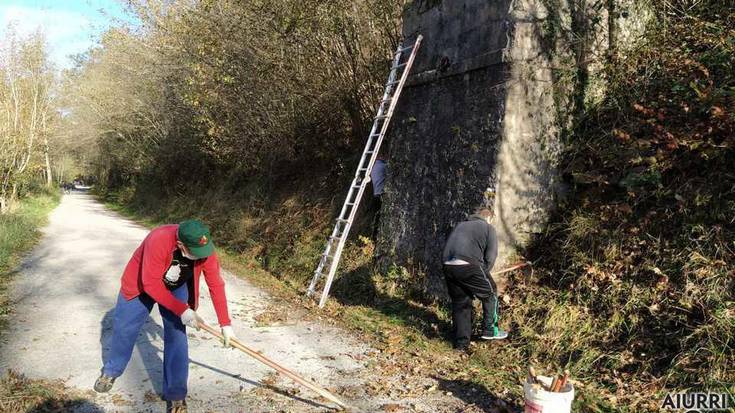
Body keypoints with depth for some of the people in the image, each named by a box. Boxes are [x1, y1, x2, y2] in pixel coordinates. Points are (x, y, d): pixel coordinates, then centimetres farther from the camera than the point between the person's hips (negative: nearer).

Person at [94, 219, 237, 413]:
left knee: (177, 336, -7)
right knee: (124, 329, 11)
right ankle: (110, 372, 41)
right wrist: (181, 310, -38)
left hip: (176, 288, 2)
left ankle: (175, 394, 6)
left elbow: (216, 284, -23)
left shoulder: (205, 249, -31)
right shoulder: (159, 241, -42)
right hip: (141, 284, -2)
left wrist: (225, 324, -23)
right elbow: (151, 284, -36)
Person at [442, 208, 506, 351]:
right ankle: (490, 330, 25)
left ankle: (461, 343, 22)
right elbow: (490, 257, 3)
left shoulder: (460, 226, 30)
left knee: (460, 302, 17)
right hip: (468, 266, -6)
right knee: (490, 294, 18)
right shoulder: (488, 228, 14)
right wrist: (483, 274, 16)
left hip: (448, 267, 6)